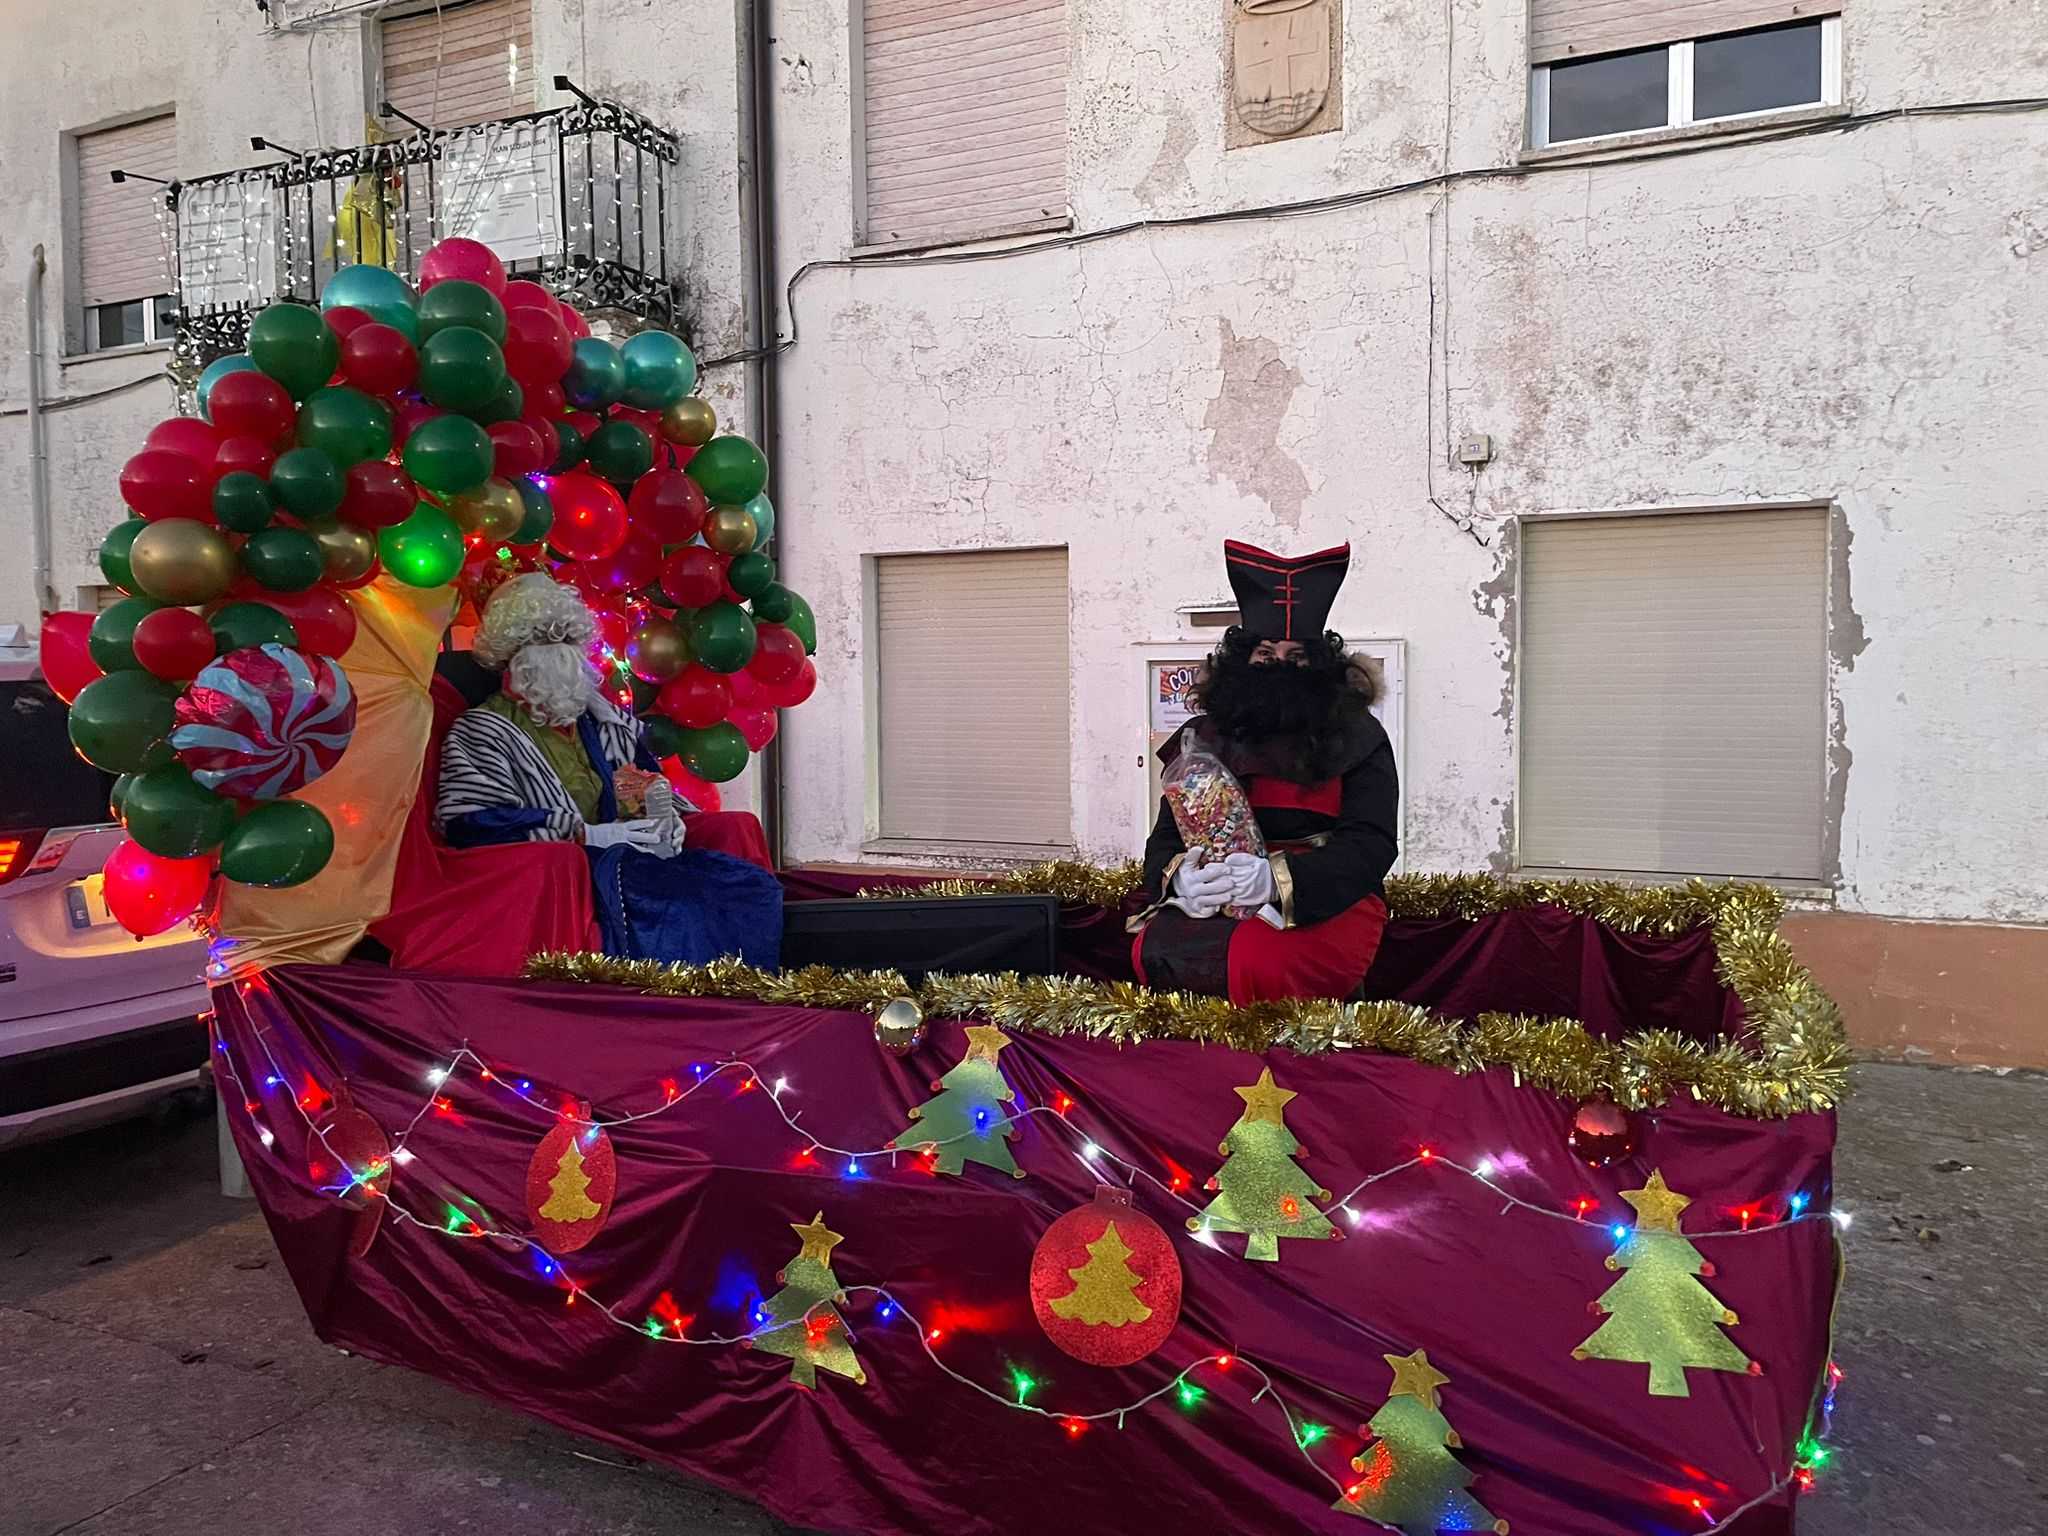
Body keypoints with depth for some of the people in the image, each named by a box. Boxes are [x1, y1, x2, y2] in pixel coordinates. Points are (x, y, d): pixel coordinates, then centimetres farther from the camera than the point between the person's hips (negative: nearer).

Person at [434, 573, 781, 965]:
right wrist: (586, 833, -15)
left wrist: (665, 815, 2)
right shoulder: (482, 732, 5)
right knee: (673, 907, -36)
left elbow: (650, 782, 29)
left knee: (754, 889, -20)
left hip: (624, 857, 6)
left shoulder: (602, 720, 22)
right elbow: (469, 822, -9)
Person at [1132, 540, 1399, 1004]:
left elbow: (1369, 846, -8)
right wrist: (1180, 875, -16)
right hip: (1218, 907, 3)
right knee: (1152, 949, -28)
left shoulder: (1358, 737, 4)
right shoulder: (1204, 738, 13)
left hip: (1327, 906, -3)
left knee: (1256, 963, -35)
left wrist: (1278, 878, -27)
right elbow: (1166, 838, 11)